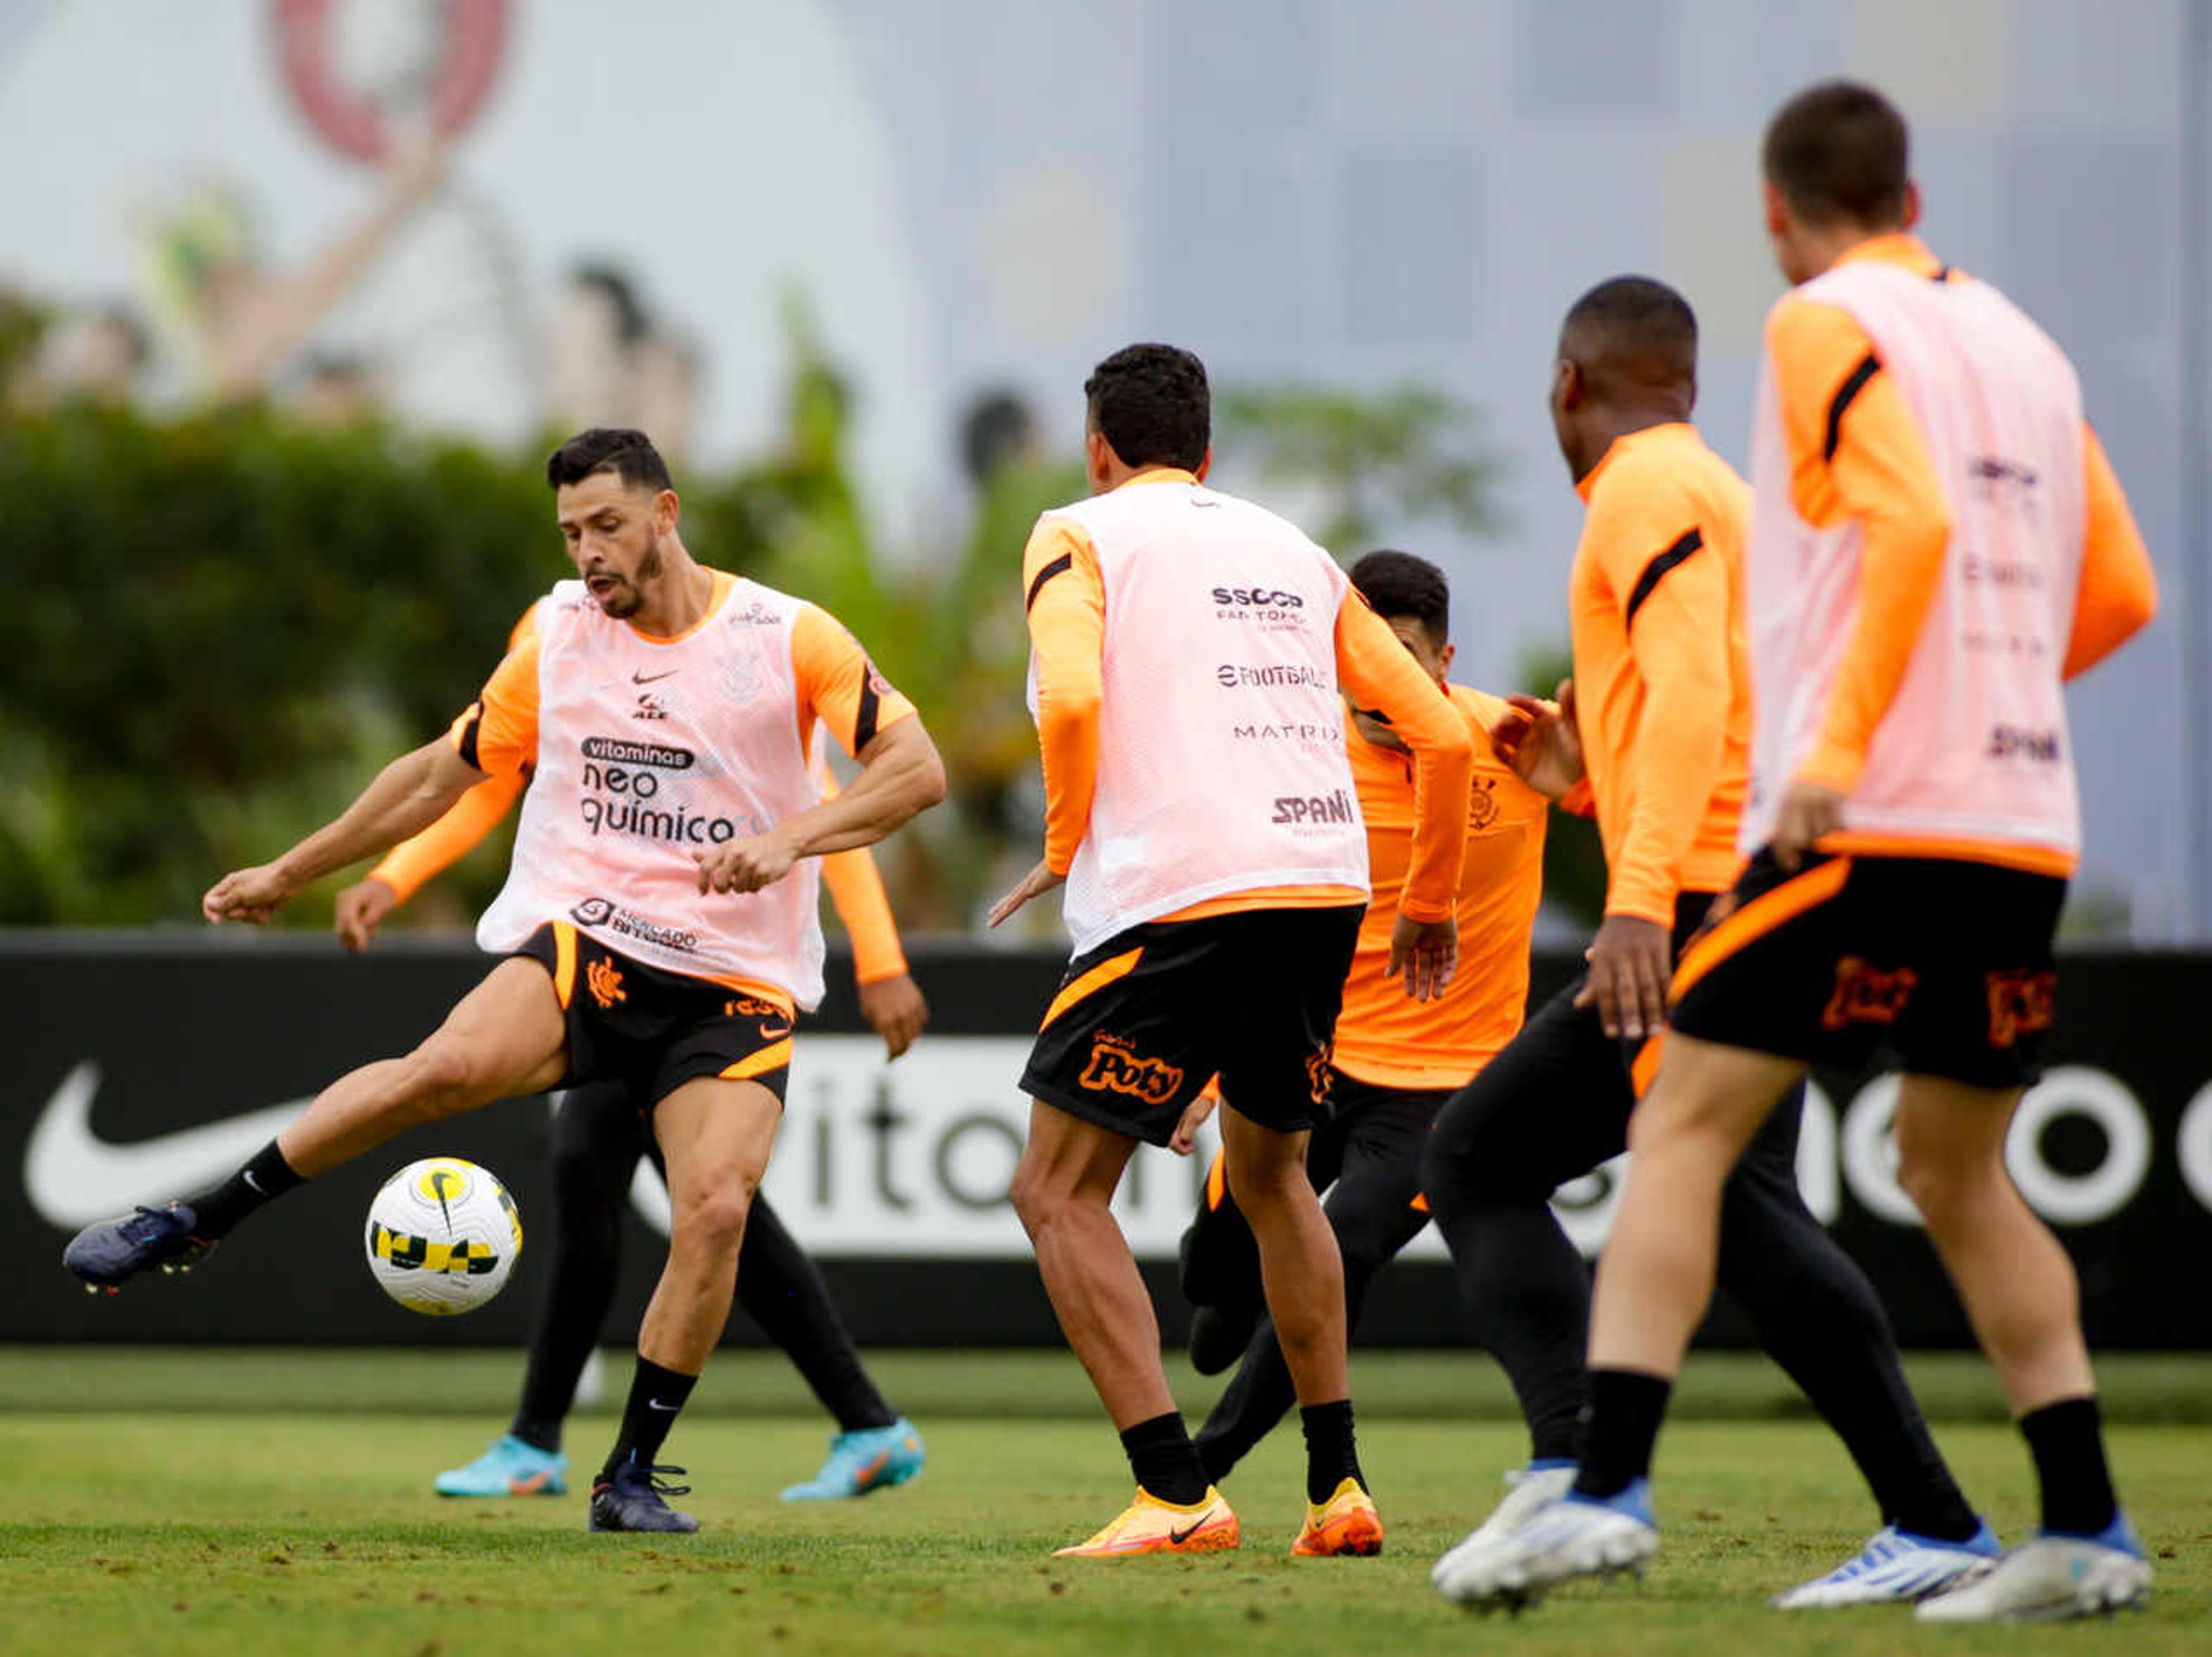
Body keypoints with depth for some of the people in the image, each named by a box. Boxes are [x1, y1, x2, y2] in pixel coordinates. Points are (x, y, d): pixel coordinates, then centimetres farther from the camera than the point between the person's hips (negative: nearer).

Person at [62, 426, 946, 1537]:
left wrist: (789, 839, -23)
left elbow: (917, 770, -6)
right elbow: (445, 772, 20)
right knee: (450, 1065, -31)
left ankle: (632, 1474, -6)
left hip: (736, 982, -1)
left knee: (715, 1208, -23)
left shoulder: (788, 639, -2)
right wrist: (289, 873, 23)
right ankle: (189, 1225, -21)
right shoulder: (558, 634, 8)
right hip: (579, 943, 1)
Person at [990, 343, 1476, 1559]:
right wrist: (1428, 905, 30)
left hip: (1180, 897, -6)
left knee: (1058, 1191, 2)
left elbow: (1070, 696, -15)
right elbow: (1443, 736, 18)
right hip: (1322, 883, 6)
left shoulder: (1080, 535, 6)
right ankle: (1338, 1487, 20)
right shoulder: (1292, 551, 22)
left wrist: (1065, 847, 1)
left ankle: (1176, 1494, -11)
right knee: (1270, 1174, 26)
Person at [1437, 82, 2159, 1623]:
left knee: (1682, 1129, -4)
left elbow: (1913, 517, -19)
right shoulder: (2023, 346, 17)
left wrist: (1845, 743, -21)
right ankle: (2087, 1531, 10)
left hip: (1869, 820, -7)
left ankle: (1609, 1488, -17)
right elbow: (2119, 592, 18)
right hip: (2025, 825, 7)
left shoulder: (1828, 326, -3)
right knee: (1959, 1174, 17)